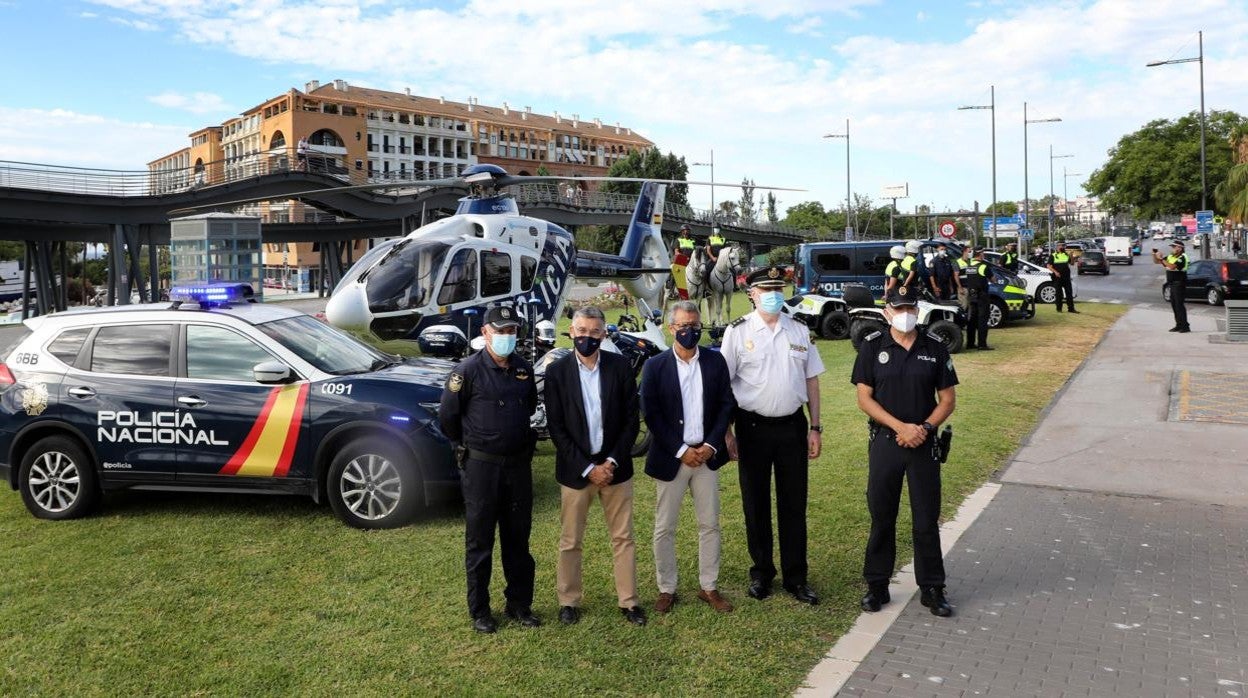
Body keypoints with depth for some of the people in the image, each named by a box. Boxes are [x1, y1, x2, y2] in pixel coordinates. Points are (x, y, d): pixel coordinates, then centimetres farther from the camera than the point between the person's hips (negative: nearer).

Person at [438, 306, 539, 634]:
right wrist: (472, 443, 8)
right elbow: (447, 417, -4)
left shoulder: (524, 369, 3)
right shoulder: (468, 370, -12)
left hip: (519, 464, 5)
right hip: (482, 466, -4)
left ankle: (520, 604, 28)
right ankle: (479, 611, 20)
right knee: (479, 541, 7)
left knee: (518, 538, 14)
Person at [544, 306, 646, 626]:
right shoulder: (557, 371, -7)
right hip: (575, 469, -1)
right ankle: (569, 601, 26)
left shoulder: (620, 366, -3)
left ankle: (629, 600, 23)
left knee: (623, 538, 10)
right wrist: (587, 468, -13)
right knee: (570, 541, 10)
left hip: (615, 466, 1)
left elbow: (631, 419, -2)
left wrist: (612, 461, -10)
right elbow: (556, 428, -8)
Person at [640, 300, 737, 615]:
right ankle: (666, 589, 21)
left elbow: (726, 404, 2)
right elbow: (651, 415, -8)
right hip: (670, 458, -2)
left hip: (707, 455, 2)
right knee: (664, 529, 6)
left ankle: (709, 587, 24)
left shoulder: (715, 361, 2)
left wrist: (712, 445, -8)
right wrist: (681, 451, -13)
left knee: (710, 524, 10)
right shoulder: (655, 366, -5)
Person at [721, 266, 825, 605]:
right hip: (753, 427, -2)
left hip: (792, 425, 3)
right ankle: (761, 572, 26)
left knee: (794, 503, 9)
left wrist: (815, 428, 6)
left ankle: (796, 577, 21)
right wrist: (726, 433, -7)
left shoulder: (799, 331, 7)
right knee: (756, 503, 9)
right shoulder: (738, 332, -4)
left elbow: (811, 381, 10)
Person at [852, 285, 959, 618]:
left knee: (926, 519, 6)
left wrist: (924, 428, -14)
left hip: (923, 444, 1)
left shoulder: (934, 347, 1)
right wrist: (901, 427, -15)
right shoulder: (873, 346, -2)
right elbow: (864, 398, -6)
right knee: (881, 517, 8)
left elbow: (947, 400, 3)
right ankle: (876, 585, 20)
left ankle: (932, 589, 19)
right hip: (884, 441, 0)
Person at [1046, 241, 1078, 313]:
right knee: (1059, 293, 0)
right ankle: (1059, 308, 8)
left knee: (1069, 293, 2)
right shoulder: (1053, 255, 2)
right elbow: (1049, 266, -3)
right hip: (1058, 277, -3)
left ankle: (1071, 308, 6)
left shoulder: (1067, 255, 13)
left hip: (1066, 277, 3)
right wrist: (1055, 272, -17)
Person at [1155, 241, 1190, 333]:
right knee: (1174, 305, 10)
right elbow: (1156, 262, 17)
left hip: (1179, 284, -8)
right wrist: (1154, 255, -3)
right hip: (1172, 284, 8)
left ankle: (1185, 326, -7)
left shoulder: (1182, 258, -13)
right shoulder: (1170, 257, 12)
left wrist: (1161, 259, -23)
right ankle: (1179, 325, 17)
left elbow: (1172, 266, -27)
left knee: (1179, 305, -9)